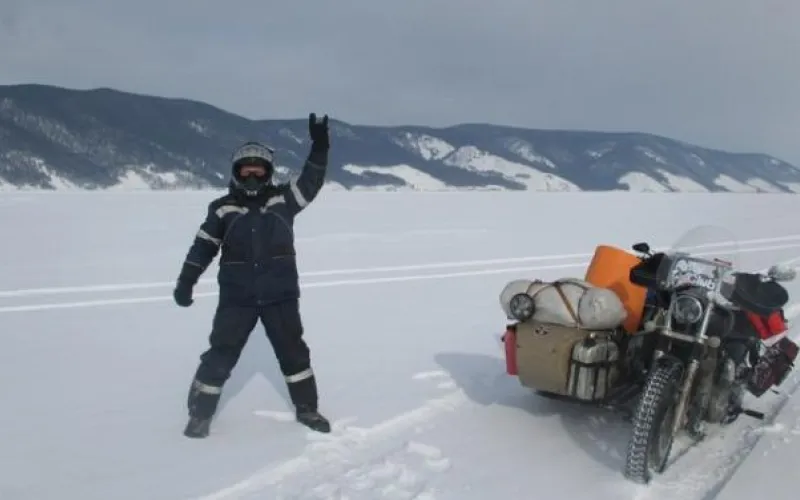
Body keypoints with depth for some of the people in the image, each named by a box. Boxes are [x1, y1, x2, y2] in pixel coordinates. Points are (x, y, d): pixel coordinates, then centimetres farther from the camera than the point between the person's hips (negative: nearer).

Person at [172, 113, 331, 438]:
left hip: (281, 295, 1)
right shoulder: (223, 209, -2)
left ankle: (306, 409, 27)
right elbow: (203, 246, 2)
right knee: (220, 355, 2)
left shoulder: (283, 199, 0)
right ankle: (200, 414, 19)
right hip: (236, 298, -1)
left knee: (293, 352, 10)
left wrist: (319, 147, -23)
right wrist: (185, 282, -4)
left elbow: (311, 183, -10)